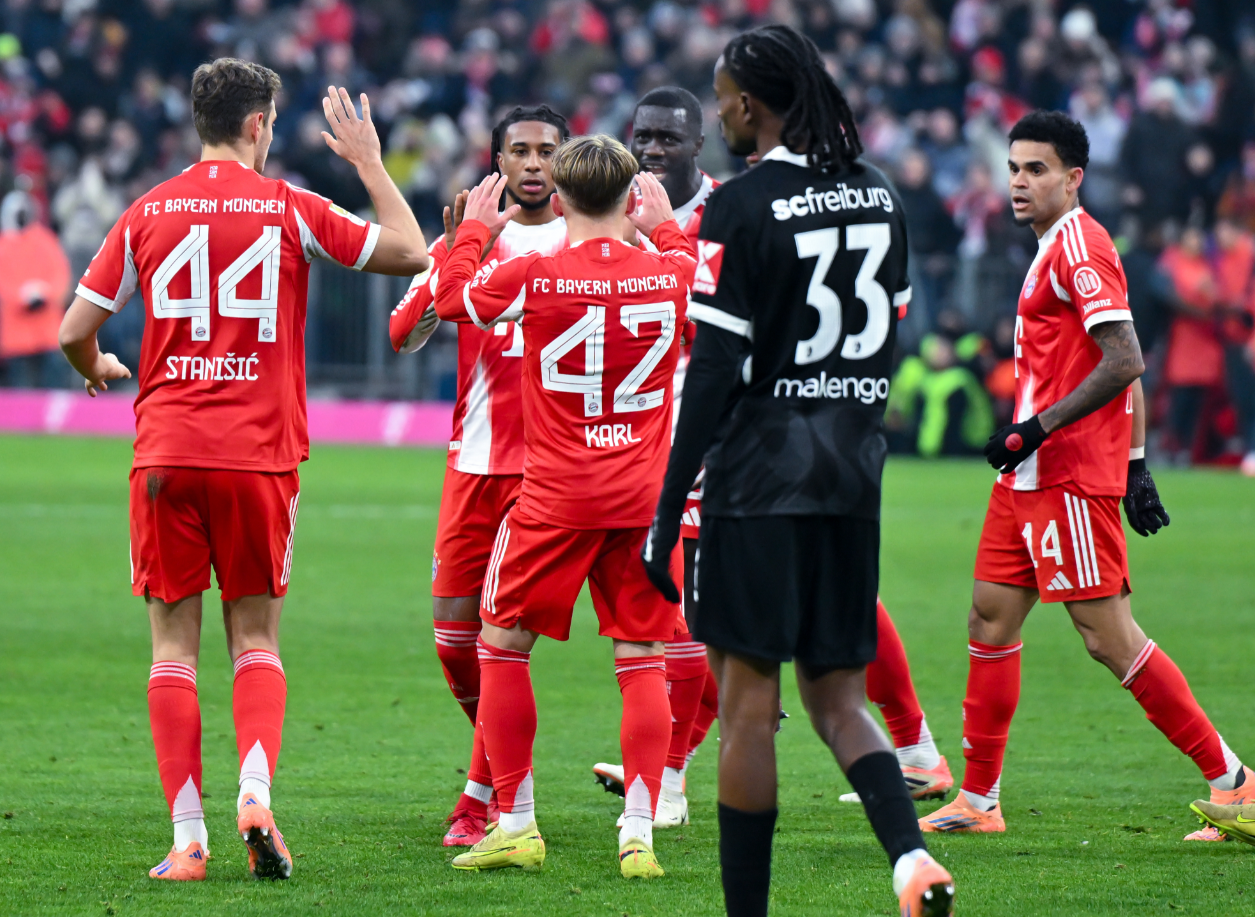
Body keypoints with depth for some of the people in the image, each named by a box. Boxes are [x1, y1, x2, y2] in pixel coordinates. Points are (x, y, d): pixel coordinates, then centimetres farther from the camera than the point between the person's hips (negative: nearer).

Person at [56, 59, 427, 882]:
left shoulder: (148, 214, 4)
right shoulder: (290, 209, 0)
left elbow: (75, 330, 5)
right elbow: (410, 254, 7)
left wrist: (97, 369, 28)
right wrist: (368, 161, 17)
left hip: (167, 451, 0)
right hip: (260, 452, 0)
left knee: (174, 642, 5)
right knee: (255, 636, 11)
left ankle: (187, 837, -2)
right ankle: (256, 791, -12)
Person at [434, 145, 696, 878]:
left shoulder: (533, 276, -12)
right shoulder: (671, 273, -3)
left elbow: (453, 295, 8)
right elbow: (706, 284, 23)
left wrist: (474, 230, 24)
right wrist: (666, 228, 36)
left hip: (556, 498, -2)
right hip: (644, 495, 2)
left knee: (503, 644, 11)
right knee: (643, 660, 5)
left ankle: (516, 825, 11)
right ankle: (639, 835, -3)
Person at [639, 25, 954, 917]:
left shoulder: (743, 208, -12)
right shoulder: (880, 198, 8)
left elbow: (716, 370, -14)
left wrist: (667, 511, -10)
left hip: (761, 474, -6)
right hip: (853, 475, 6)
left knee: (749, 701, 0)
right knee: (838, 695, 11)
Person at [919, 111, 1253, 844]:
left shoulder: (1079, 246, -13)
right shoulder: (1057, 249, 18)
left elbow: (1123, 363, -22)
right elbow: (1125, 365, 22)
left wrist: (1035, 431, -20)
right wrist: (1135, 464, 22)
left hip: (1070, 478, -10)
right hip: (1030, 478, 10)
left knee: (1108, 634, -10)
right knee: (991, 619, 9)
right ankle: (978, 800, 14)